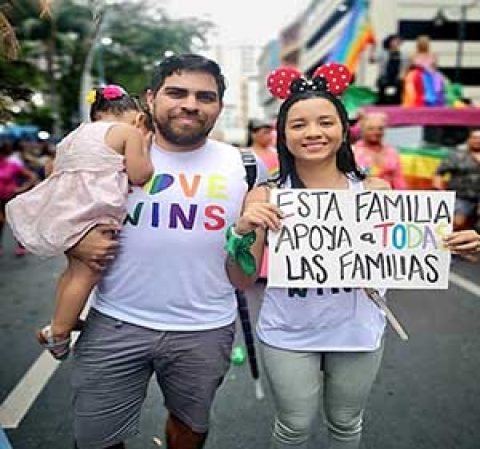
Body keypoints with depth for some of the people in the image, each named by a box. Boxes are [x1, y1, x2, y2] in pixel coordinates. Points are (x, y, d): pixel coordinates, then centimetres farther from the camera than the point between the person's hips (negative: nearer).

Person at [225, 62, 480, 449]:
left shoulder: (374, 191, -8)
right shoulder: (265, 197, -10)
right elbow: (243, 281, -8)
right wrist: (243, 232, -26)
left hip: (357, 331, 2)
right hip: (289, 334, -1)